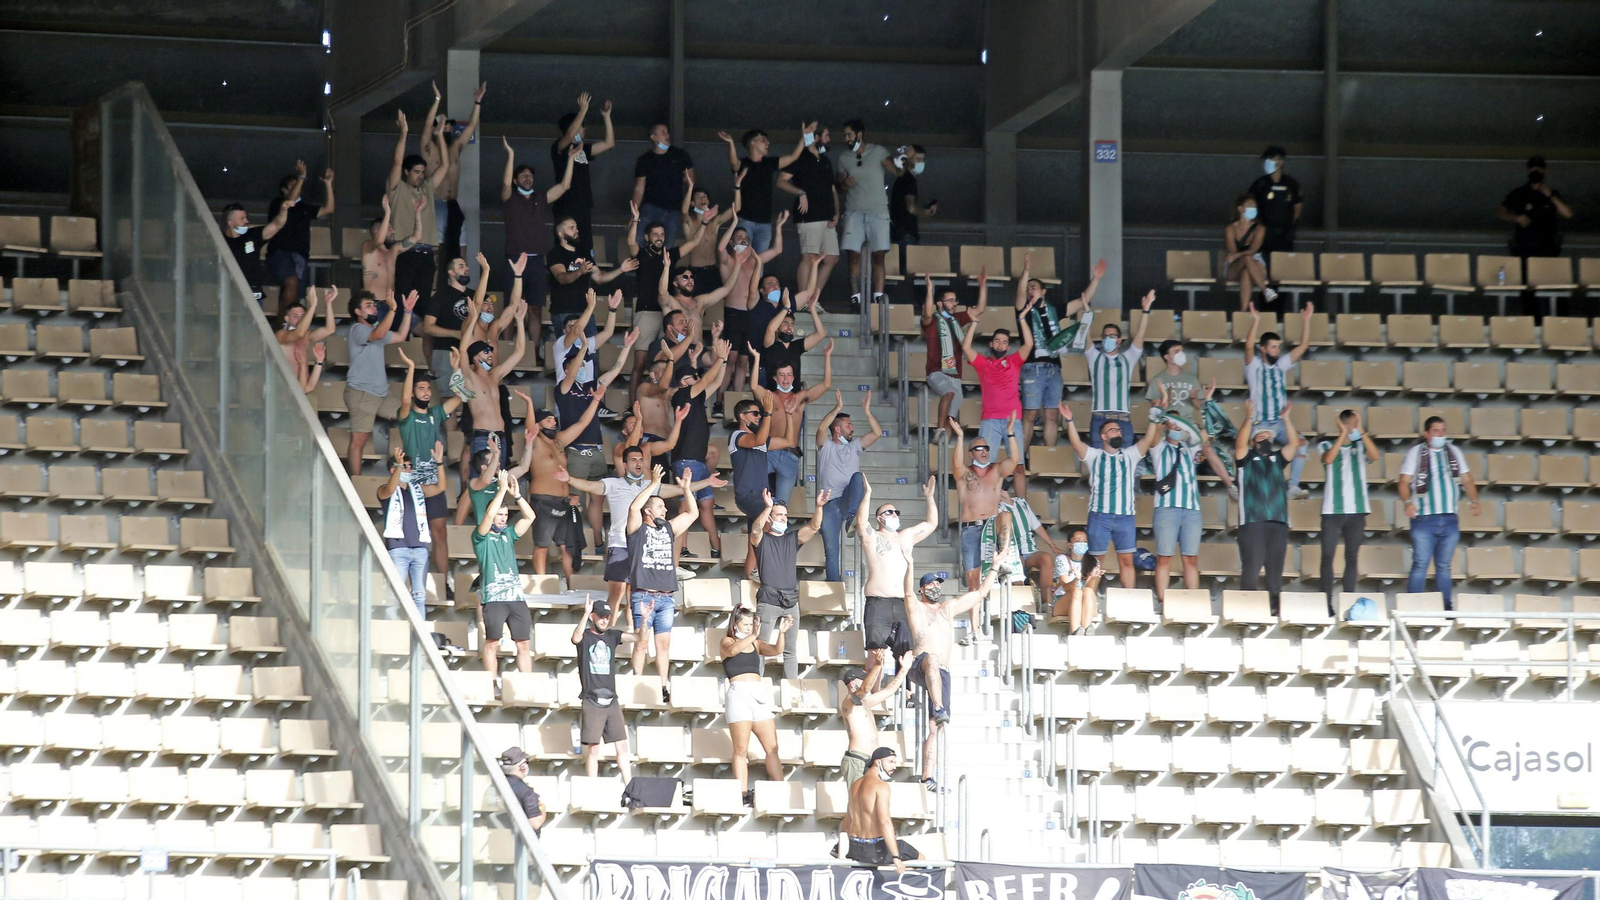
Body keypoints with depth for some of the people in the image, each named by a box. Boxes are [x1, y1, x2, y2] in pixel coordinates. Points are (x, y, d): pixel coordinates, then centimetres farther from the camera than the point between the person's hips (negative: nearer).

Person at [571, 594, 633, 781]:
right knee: (593, 749, -4)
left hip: (611, 701, 4)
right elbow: (576, 638, -27)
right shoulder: (585, 636, -2)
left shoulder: (612, 636, 9)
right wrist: (586, 614, -38)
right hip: (591, 701, -4)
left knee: (622, 747, 4)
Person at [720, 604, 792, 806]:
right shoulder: (727, 641, 5)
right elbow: (733, 650, -18)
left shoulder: (756, 644, 17)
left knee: (772, 748, 1)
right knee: (741, 750, -5)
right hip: (739, 695, -5)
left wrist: (781, 632, -12)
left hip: (759, 695, 5)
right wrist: (753, 635, -26)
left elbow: (776, 651, 4)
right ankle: (742, 795, -6)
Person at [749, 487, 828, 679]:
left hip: (791, 600, 5)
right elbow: (756, 529, -18)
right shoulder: (761, 539, 4)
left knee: (790, 650, 6)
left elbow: (813, 527, 4)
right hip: (768, 600, -5)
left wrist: (819, 507, -13)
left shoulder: (793, 539, 15)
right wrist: (768, 507, -31)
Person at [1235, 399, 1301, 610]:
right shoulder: (1247, 458, 9)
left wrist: (1286, 419, 1)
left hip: (1278, 521, 4)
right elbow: (1240, 444, -9)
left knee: (1275, 567, 3)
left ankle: (1274, 606, 5)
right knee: (1252, 566, -10)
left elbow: (1294, 444, 10)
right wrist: (1249, 418, -16)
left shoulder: (1277, 458, 20)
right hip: (1252, 521, -4)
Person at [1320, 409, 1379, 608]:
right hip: (1333, 510, -2)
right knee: (1327, 556, -5)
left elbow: (1374, 456, -10)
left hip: (1357, 511, 2)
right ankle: (1327, 603, -3)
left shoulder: (1360, 446, 9)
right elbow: (1328, 459, -15)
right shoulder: (1327, 446, 5)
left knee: (1352, 557, 2)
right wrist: (1343, 434, -13)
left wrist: (1361, 431, -13)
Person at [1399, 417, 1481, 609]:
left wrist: (1474, 500, -2)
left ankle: (1445, 606, 10)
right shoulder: (1416, 453, 3)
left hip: (1450, 519, 3)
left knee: (1444, 566, 8)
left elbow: (1467, 480, 15)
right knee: (1420, 565, -6)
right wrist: (1407, 502, -20)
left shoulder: (1454, 452, 13)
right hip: (1424, 519, -3)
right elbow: (1404, 482, -2)